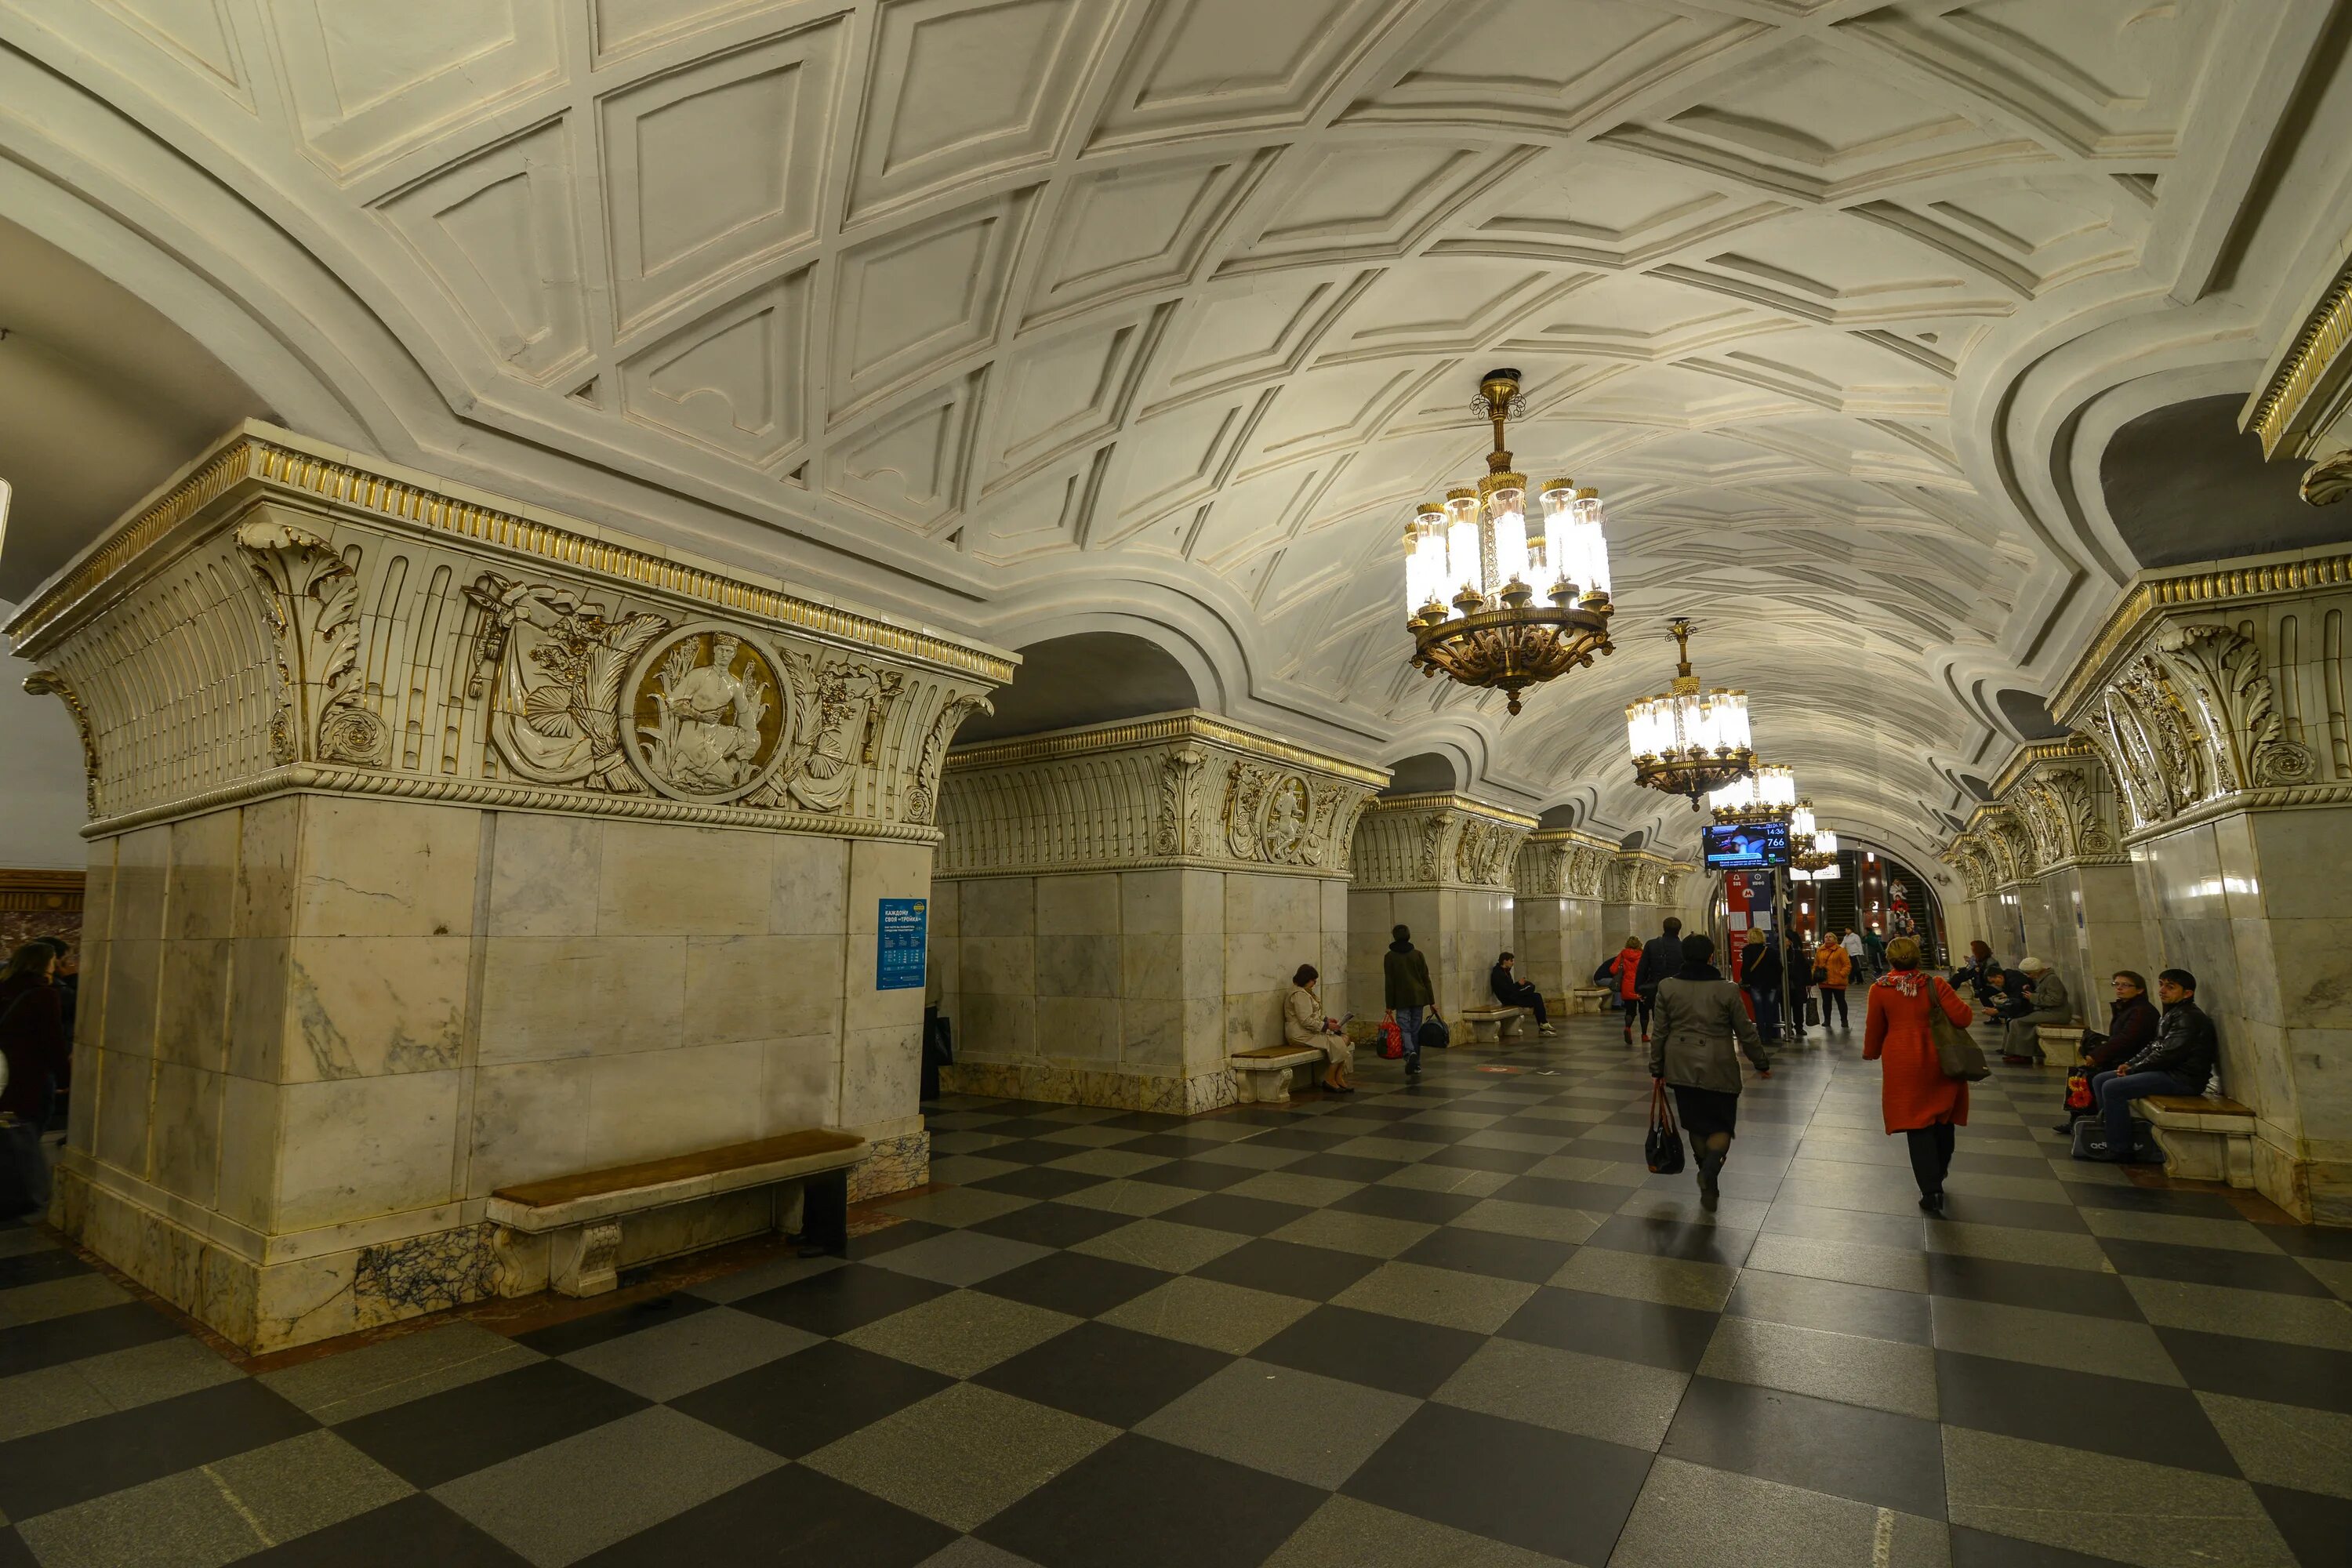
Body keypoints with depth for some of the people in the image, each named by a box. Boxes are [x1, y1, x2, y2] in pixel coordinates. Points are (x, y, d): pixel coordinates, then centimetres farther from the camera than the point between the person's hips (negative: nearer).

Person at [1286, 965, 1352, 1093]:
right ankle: (1330, 1080, -6)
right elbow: (1306, 1021, -23)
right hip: (1302, 1035, -11)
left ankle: (1339, 1079, -7)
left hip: (1310, 1031, 11)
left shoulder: (1306, 992, 18)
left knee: (1345, 1038, -3)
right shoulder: (1299, 995, -17)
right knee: (1337, 1043, -19)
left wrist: (1326, 1020, 9)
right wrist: (1327, 1026, -17)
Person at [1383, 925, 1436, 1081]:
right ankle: (1416, 1066, 13)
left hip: (1402, 999, -3)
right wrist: (1432, 1001, 8)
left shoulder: (1389, 957, -2)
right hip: (1418, 997, 3)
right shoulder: (1418, 954, 4)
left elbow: (1389, 982, -3)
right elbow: (1426, 979, 4)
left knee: (1404, 1028, -1)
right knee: (1416, 1030, 9)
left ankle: (1410, 1053, -29)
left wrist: (1390, 1005, 1)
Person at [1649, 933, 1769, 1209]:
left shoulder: (1667, 987, -2)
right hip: (1718, 1069, -3)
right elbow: (1746, 1032, 0)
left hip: (1681, 1067, 3)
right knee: (1721, 1124, 8)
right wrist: (1762, 1064, 15)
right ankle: (1711, 1165, -17)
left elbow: (1660, 1032, 2)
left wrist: (1657, 1069, 10)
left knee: (1696, 1123, 16)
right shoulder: (1727, 989, -8)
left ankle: (1707, 1180, 25)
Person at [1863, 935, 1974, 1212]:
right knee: (1943, 1121, 21)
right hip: (1939, 1062, 2)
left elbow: (1874, 1029, 2)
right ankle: (1938, 1175, 37)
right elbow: (1963, 1017, -10)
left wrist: (1870, 1053, 19)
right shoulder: (1934, 984, -5)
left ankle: (1931, 1190, 0)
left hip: (1904, 1066, -2)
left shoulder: (1879, 989, -6)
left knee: (1918, 1125, 4)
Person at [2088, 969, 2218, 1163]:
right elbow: (2154, 1046, 19)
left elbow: (2168, 1054, -21)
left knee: (2112, 1088, -22)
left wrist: (2134, 1069, -11)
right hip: (2168, 1072, 10)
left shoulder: (2189, 1018, -15)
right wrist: (2130, 1064, 3)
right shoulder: (2172, 1014, 16)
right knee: (2100, 1080, 6)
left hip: (2183, 1079, -10)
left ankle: (2119, 1152, -15)